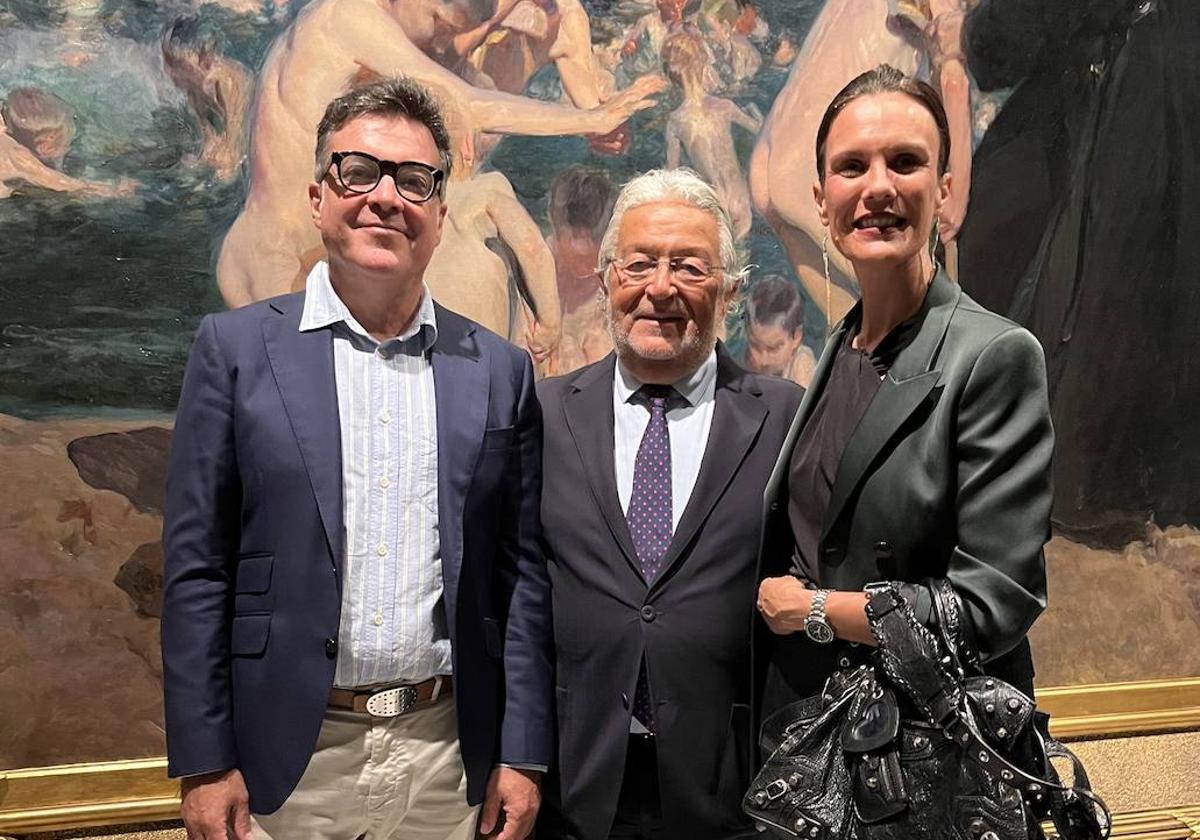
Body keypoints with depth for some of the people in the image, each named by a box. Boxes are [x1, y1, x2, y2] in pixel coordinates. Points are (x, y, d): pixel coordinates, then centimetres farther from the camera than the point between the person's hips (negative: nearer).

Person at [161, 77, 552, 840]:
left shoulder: (499, 371, 1)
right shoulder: (237, 347, -2)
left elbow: (524, 571, 2)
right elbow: (197, 567, -3)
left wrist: (522, 755, 0)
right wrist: (203, 761, -5)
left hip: (447, 757, 2)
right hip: (285, 760, -1)